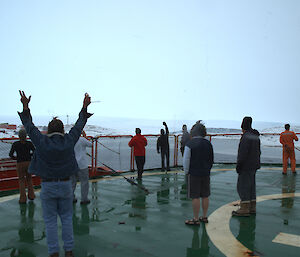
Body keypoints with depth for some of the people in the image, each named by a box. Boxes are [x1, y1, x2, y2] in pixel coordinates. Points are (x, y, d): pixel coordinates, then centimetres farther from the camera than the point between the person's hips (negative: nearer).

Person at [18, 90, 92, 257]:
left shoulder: (42, 142, -9)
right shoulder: (68, 141, -6)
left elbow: (29, 126, 3)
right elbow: (79, 124, 6)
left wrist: (26, 106, 13)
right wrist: (85, 107, 18)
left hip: (48, 186, -1)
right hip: (65, 185, 1)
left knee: (50, 220, 8)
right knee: (67, 218, 13)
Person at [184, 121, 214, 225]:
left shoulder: (190, 144, -13)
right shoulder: (208, 143, 3)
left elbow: (186, 160, -11)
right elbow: (211, 159, 10)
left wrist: (186, 172, 2)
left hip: (194, 174, -6)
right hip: (206, 174, 6)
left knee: (195, 197, 1)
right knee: (205, 196, 13)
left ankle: (196, 219, 7)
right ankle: (204, 217, 24)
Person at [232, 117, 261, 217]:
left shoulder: (246, 137, -19)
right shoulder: (256, 136, 11)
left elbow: (243, 153, -23)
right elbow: (258, 151, 16)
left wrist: (238, 165, -17)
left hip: (246, 166, -10)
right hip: (254, 165, 10)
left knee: (242, 186, -4)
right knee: (251, 185, 15)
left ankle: (244, 209, -1)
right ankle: (252, 208, 22)